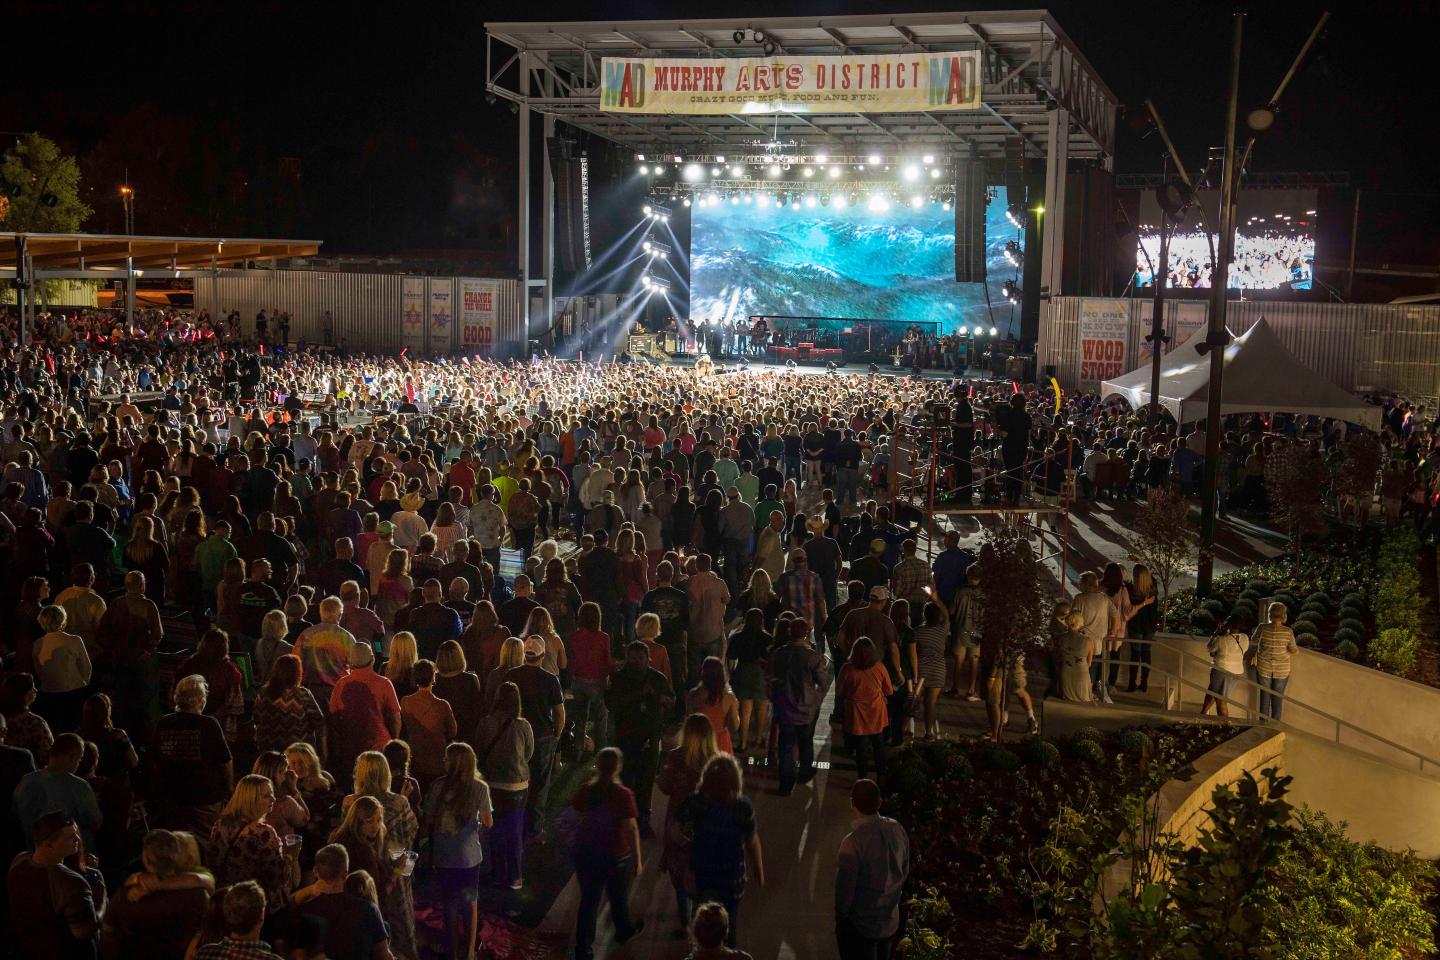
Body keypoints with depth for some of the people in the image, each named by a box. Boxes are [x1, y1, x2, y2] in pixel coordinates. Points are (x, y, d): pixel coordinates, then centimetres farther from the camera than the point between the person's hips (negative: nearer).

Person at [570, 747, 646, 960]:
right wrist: (638, 859, -10)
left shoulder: (585, 791, -7)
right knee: (619, 897, 22)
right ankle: (624, 930, 46)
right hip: (615, 855, -3)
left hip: (586, 853, 3)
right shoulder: (623, 794, -19)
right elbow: (631, 828, -17)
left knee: (589, 900, 11)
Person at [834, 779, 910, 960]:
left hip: (859, 927, -5)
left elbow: (844, 888, -21)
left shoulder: (853, 842, -29)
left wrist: (840, 916, -3)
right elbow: (904, 873, 4)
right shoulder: (897, 830, -10)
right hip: (891, 921, 6)